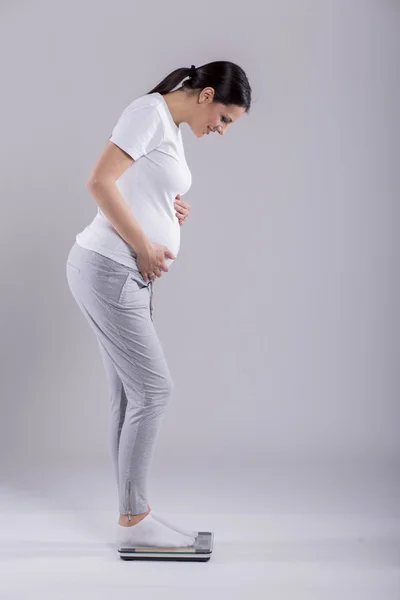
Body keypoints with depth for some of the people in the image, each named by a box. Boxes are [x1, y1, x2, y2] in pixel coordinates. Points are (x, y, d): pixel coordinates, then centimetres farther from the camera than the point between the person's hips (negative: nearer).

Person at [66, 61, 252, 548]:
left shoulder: (172, 130, 20)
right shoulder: (149, 112, -9)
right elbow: (99, 182, -19)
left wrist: (173, 211, 8)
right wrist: (144, 247, -15)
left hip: (130, 275, 10)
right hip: (106, 269, -10)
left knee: (131, 397, 9)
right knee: (153, 390, -7)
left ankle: (133, 515, 18)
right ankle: (134, 518, 6)